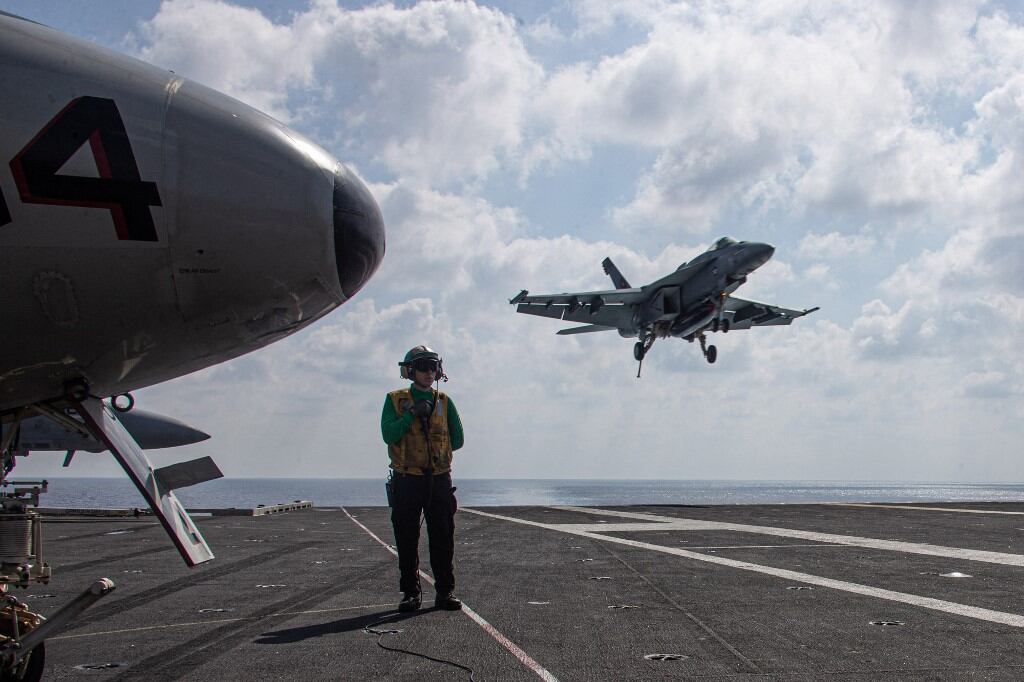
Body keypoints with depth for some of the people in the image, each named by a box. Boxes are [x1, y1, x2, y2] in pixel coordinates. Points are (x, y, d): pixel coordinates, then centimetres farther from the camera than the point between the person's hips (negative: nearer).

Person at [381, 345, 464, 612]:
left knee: (443, 539, 1)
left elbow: (457, 439, 10)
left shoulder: (444, 402, 9)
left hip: (439, 480, 2)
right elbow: (389, 435, -11)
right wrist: (412, 413, -17)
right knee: (407, 541, 2)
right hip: (407, 481, -1)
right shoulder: (395, 401, 3)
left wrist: (435, 450, 5)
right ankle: (410, 593, 10)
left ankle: (445, 592, 8)